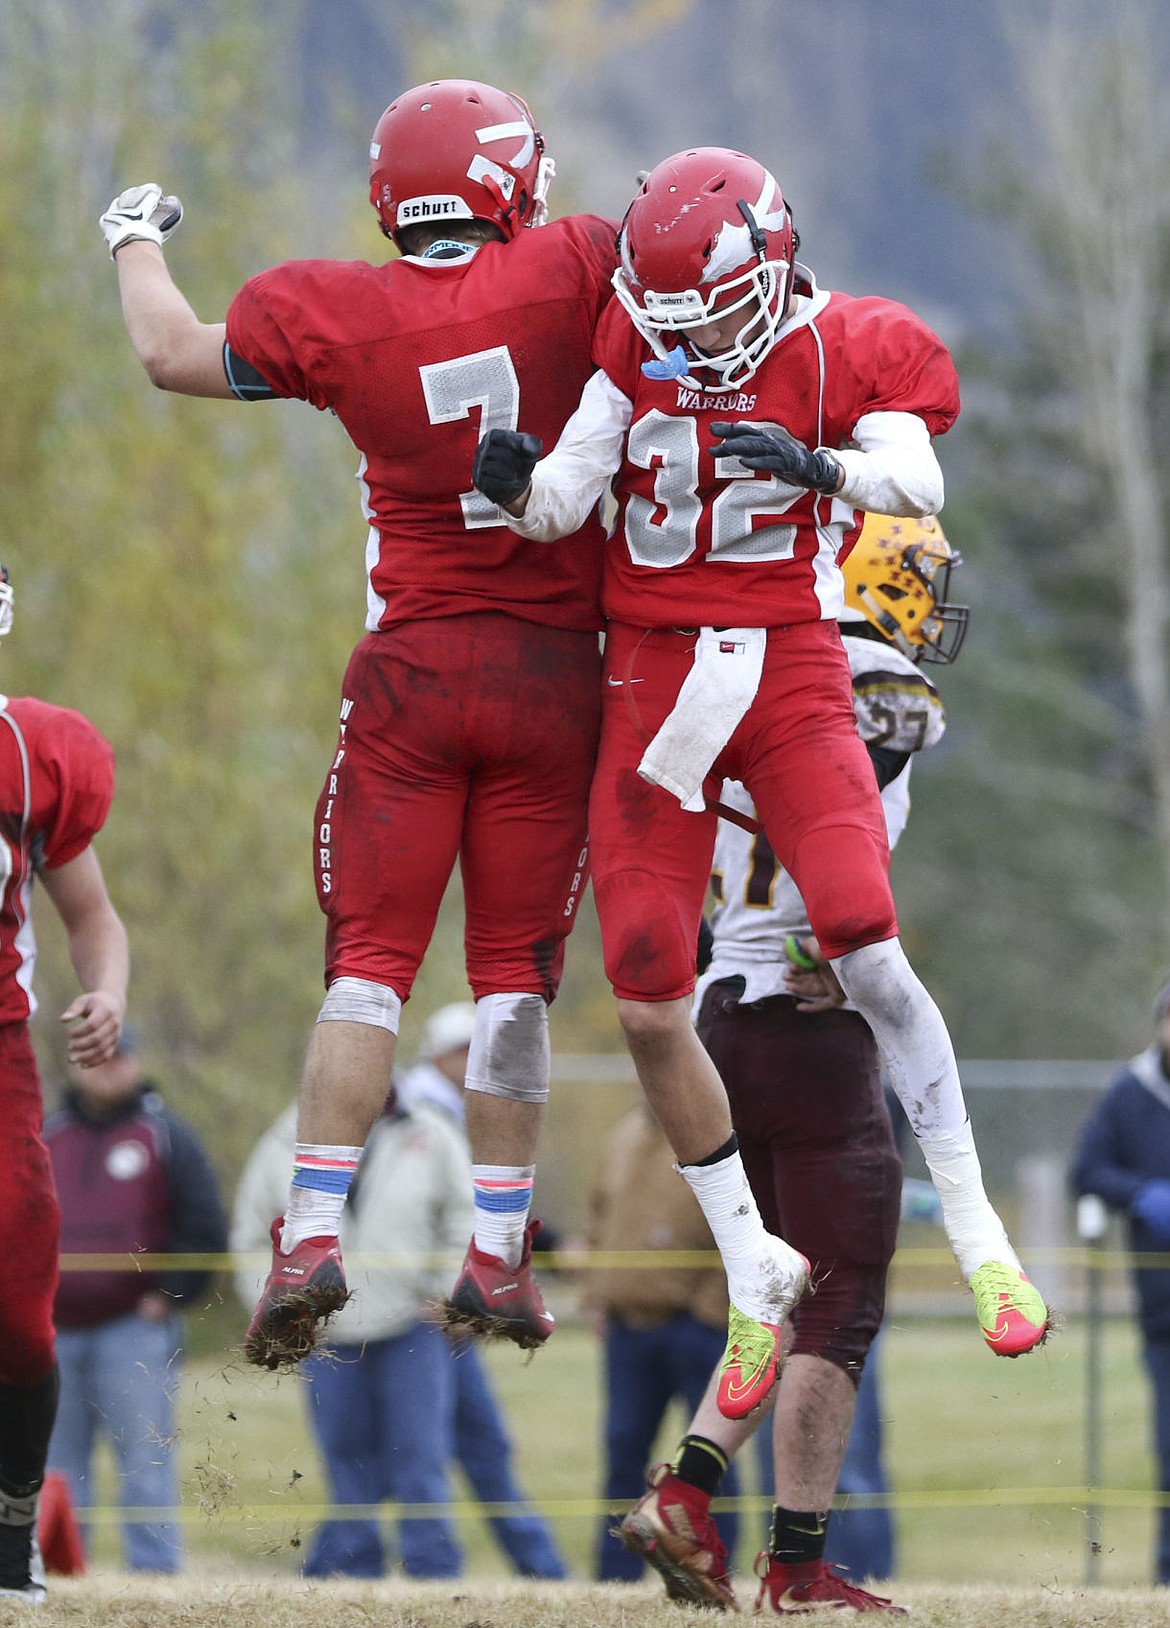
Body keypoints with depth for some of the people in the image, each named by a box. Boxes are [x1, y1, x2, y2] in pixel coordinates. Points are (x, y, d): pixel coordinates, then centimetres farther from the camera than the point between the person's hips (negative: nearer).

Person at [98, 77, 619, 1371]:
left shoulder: (335, 314, -4)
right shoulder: (565, 275, -8)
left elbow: (172, 355, 13)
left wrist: (137, 240, 31)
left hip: (412, 673, 0)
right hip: (552, 672, 0)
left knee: (367, 964, 3)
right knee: (514, 974, 7)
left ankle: (312, 1235, -9)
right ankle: (498, 1257, 8)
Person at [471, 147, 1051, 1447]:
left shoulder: (850, 349, -3)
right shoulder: (640, 340, 3)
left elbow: (915, 482, -19)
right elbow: (560, 502, -1)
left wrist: (815, 465, -38)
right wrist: (516, 486, -24)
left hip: (789, 668, -3)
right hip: (652, 676, 3)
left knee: (865, 948, -19)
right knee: (649, 1010, -1)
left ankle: (976, 1231, -3)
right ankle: (754, 1277, 16)